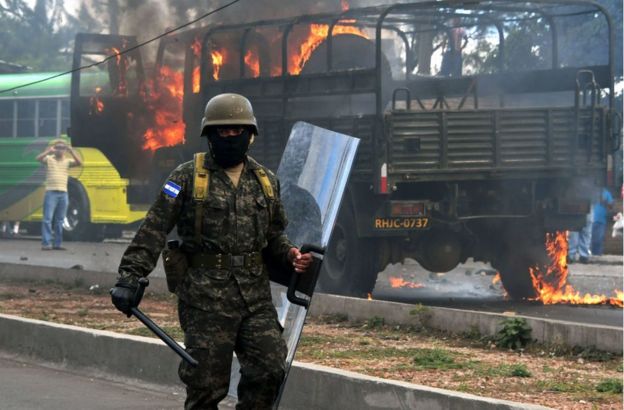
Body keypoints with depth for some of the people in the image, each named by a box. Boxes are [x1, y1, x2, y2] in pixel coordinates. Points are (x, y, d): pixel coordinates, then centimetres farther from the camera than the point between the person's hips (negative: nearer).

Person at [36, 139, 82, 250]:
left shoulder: (67, 161, 10)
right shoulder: (49, 159, 4)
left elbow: (79, 163, -6)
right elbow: (38, 158, -14)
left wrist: (71, 151, -12)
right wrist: (49, 151, -22)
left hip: (63, 193, 3)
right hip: (51, 192, -3)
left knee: (59, 220, 7)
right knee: (48, 219, -8)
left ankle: (57, 243, 12)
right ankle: (46, 243, -10)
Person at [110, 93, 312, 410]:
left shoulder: (266, 181, 13)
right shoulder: (187, 177, 0)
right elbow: (154, 230, -4)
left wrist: (290, 255, 2)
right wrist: (130, 275, -14)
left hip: (256, 297, 4)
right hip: (205, 299, -4)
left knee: (269, 370, -7)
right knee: (207, 384, -3)